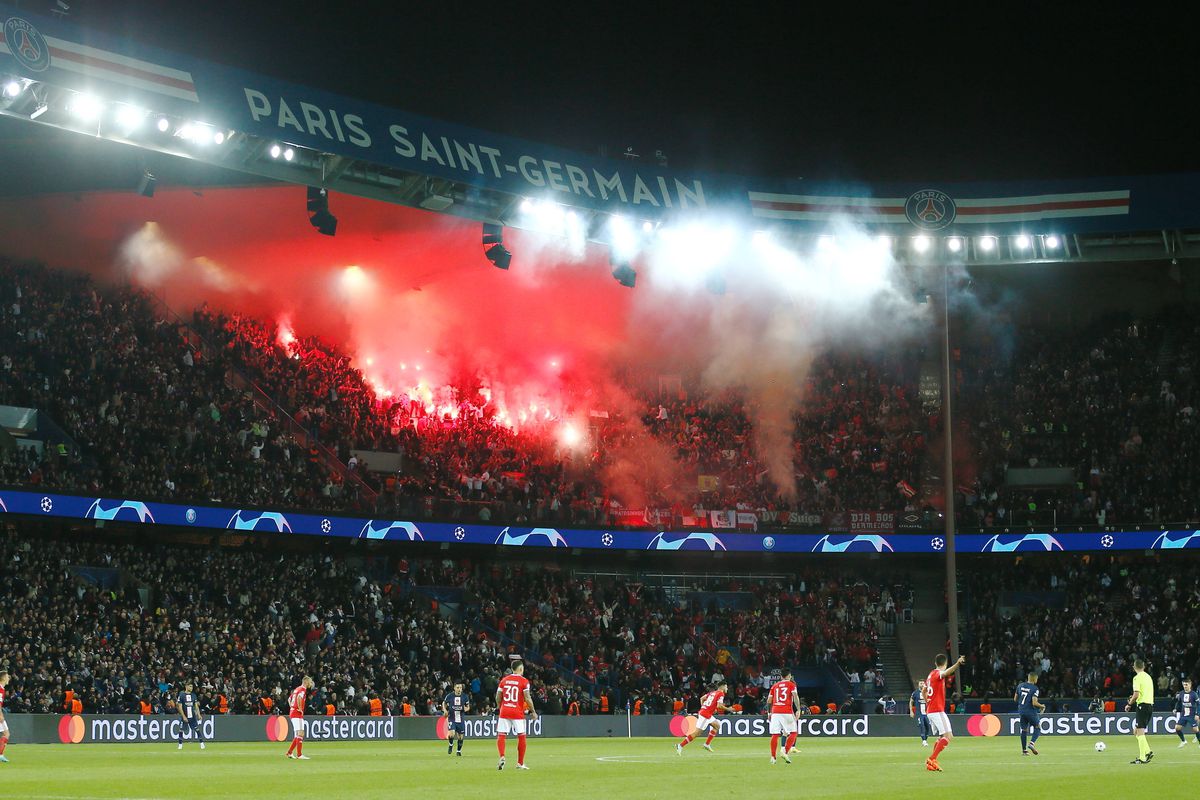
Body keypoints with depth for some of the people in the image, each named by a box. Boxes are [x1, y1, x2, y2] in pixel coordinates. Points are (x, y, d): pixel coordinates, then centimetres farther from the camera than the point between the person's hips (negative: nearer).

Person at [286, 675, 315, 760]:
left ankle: (289, 752, 15)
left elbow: (289, 699, 28)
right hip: (298, 715, -10)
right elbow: (299, 698, -30)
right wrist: (300, 708, -20)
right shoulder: (303, 689, -10)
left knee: (297, 735, 13)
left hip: (292, 713, 10)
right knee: (301, 734, -11)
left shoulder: (297, 689, 19)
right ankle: (299, 755, -14)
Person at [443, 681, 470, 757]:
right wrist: (445, 710, -7)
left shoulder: (465, 697, -2)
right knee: (451, 734, -20)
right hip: (452, 719, -2)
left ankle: (459, 751, 27)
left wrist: (466, 709, -14)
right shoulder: (449, 696, -6)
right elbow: (444, 703, 11)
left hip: (461, 719, 2)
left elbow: (468, 707, 9)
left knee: (461, 736, 6)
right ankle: (450, 745, 11)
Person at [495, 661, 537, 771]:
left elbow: (498, 698, 9)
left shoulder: (504, 680, 7)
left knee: (501, 736, 2)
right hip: (518, 712, -3)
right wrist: (533, 712, -1)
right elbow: (527, 698, -10)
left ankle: (502, 757, -21)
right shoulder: (524, 681, -4)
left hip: (504, 712, 3)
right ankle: (520, 763, 11)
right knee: (521, 737, 9)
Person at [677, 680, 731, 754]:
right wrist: (728, 709, -4)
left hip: (702, 711, 9)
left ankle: (707, 744, 20)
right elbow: (719, 706, -18)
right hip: (705, 715, -9)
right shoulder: (721, 694, -6)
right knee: (697, 732, -8)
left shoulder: (712, 692, 18)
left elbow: (702, 698, 18)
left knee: (716, 725, 22)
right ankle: (680, 745, -10)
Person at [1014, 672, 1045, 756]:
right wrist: (1042, 706, -2)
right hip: (1031, 711, -5)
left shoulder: (1020, 686, 5)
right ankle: (1031, 743, -12)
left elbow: (1015, 699, 11)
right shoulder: (1034, 688, -13)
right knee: (1037, 727, 10)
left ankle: (1024, 750, 11)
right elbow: (1034, 703, -19)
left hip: (1021, 711, 5)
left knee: (1024, 730, 12)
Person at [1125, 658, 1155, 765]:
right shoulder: (1148, 676, 16)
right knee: (1137, 732, 16)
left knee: (1140, 732, -6)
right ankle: (1147, 751, 6)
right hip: (1150, 704, 8)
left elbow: (1136, 694, -17)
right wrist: (1135, 697, 27)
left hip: (1142, 705, -8)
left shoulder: (1137, 677, -10)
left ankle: (1142, 758, -9)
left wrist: (1129, 704, -4)